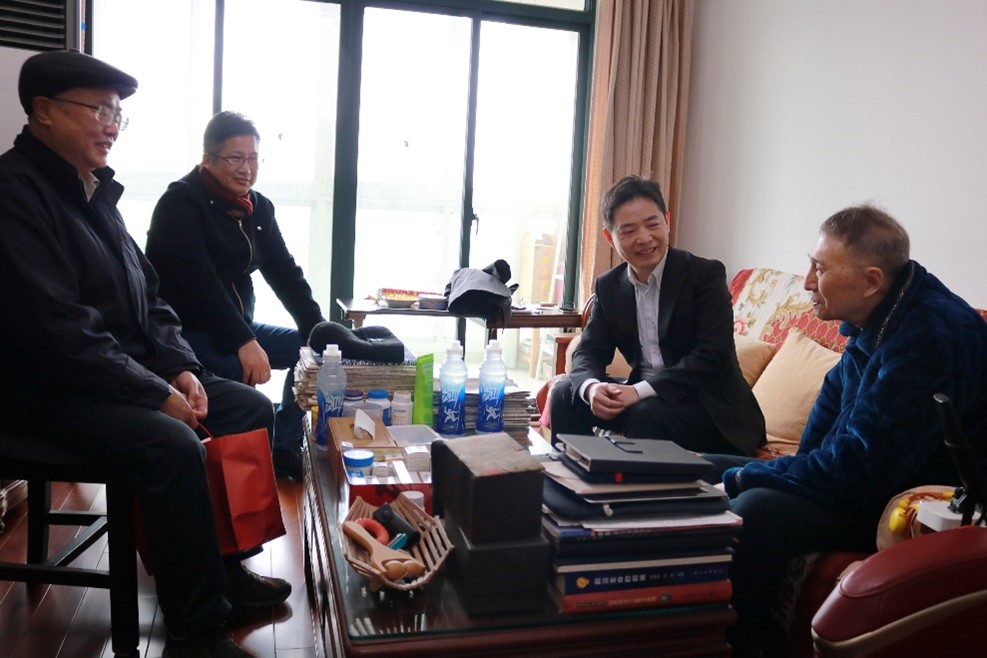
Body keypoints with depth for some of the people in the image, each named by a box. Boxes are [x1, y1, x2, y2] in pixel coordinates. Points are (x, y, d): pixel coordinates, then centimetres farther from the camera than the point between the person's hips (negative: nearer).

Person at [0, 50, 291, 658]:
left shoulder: (94, 191, 13)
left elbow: (148, 297, 16)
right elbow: (57, 328, -24)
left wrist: (181, 367, 0)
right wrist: (156, 394, -21)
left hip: (129, 373, 9)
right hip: (51, 393, -9)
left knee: (253, 409, 2)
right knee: (173, 445, -31)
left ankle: (225, 563, 12)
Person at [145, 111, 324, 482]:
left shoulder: (259, 208, 9)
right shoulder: (180, 204, -12)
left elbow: (285, 274, 6)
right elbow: (200, 281, -25)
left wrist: (319, 331, -8)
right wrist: (244, 342, -33)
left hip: (237, 326, 8)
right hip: (184, 332, -8)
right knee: (242, 373, -32)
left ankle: (283, 448, 5)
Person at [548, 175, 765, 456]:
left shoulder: (706, 274, -12)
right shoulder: (609, 286, 4)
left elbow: (713, 356, -21)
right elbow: (589, 351, 2)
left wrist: (641, 390, -30)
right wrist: (592, 387, -22)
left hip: (714, 411, -5)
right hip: (642, 396, 5)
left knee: (646, 414, -32)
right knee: (565, 392, -8)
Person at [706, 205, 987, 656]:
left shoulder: (929, 337, -27)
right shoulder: (876, 318, 1)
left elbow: (858, 471, -28)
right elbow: (837, 390, 19)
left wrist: (743, 477, -17)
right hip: (868, 472, 10)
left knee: (754, 511, -33)